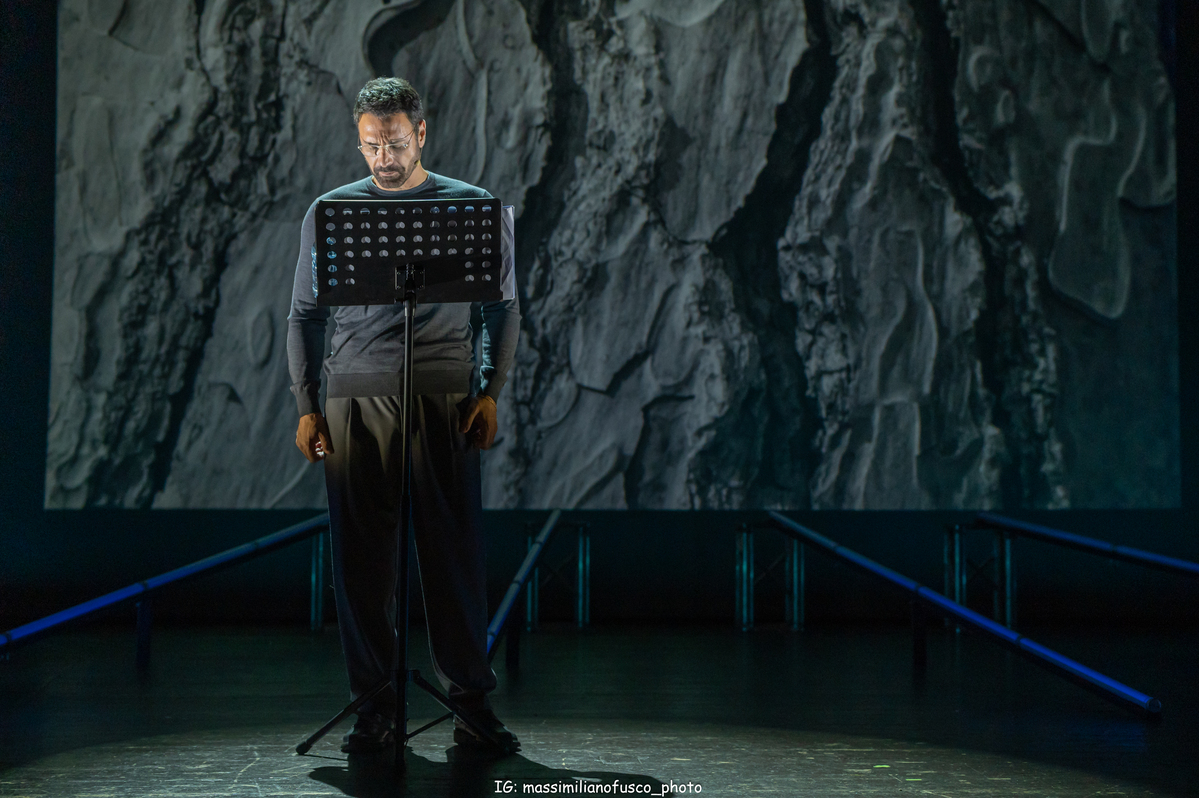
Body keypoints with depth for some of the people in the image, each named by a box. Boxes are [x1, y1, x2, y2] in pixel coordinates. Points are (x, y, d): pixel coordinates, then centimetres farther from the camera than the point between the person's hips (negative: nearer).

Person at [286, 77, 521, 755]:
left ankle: (471, 698, 6)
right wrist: (307, 406, 6)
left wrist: (491, 392, 0)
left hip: (445, 397, -1)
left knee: (454, 547, -2)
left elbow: (503, 305, 10)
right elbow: (306, 314, 13)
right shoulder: (330, 211, 11)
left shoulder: (471, 207, 8)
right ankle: (374, 700, 11)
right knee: (363, 550, 2)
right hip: (356, 397, 1)